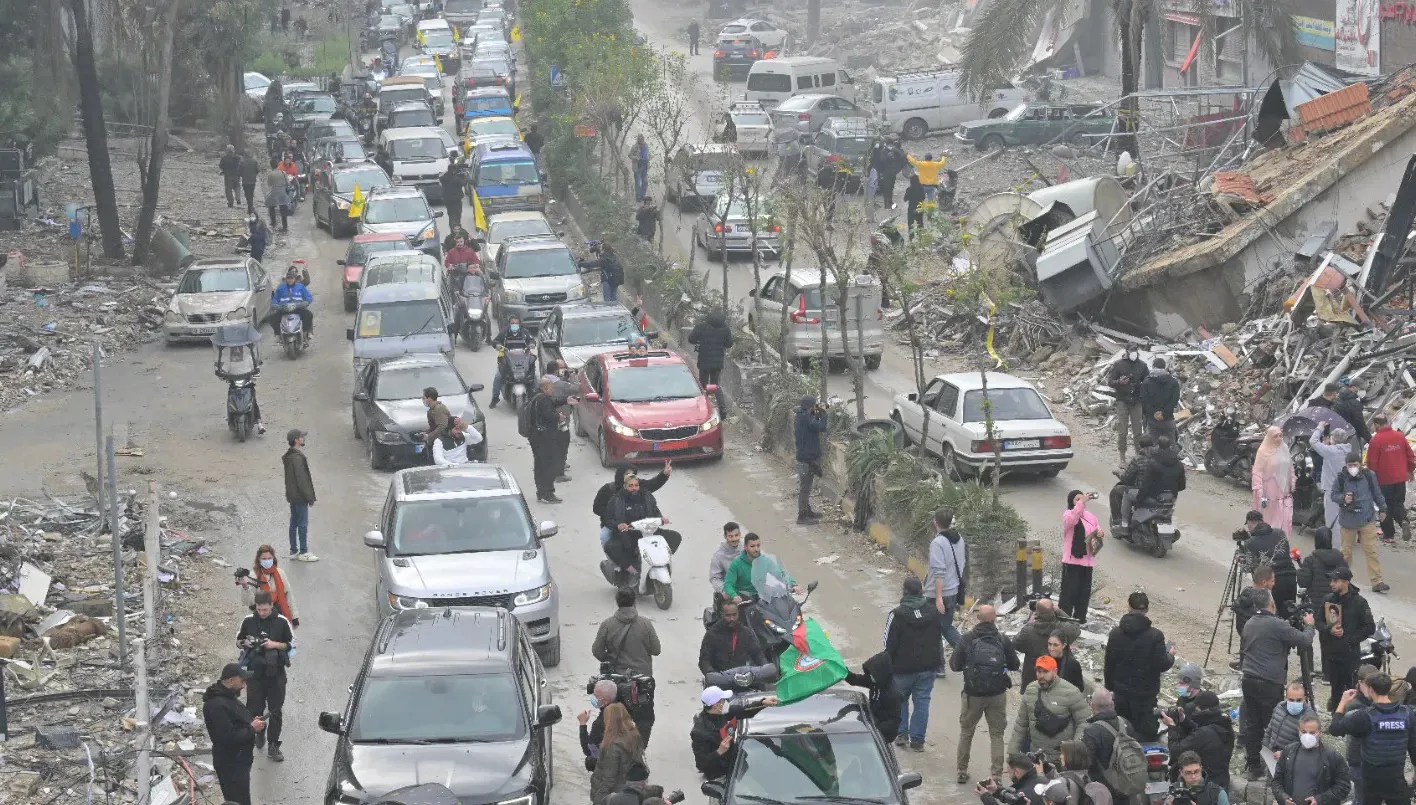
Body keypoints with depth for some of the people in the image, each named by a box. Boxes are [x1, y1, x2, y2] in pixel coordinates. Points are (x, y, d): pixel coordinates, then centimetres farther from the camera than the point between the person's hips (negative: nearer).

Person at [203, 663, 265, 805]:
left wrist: (253, 723, 4)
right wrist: (252, 729, -19)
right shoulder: (217, 705, -25)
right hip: (231, 764, -11)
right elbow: (228, 738, -29)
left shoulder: (227, 697, 9)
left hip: (239, 760, 11)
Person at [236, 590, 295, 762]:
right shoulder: (248, 621, -3)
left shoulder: (282, 622, -7)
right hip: (255, 672, 1)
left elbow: (292, 644, 1)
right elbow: (238, 640, 10)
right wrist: (245, 643, -14)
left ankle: (273, 745, 10)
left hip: (276, 672, -1)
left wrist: (275, 644, -16)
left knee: (276, 711, 2)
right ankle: (259, 734, 35)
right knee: (255, 708, 8)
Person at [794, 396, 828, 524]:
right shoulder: (805, 417, -20)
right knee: (805, 486, -5)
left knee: (805, 486, 21)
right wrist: (822, 412, -11)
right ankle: (802, 516, -1)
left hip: (804, 456, 11)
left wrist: (819, 413, 7)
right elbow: (821, 427, -23)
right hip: (808, 457, -11)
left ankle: (807, 511, 33)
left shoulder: (801, 416, 11)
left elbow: (815, 426, 17)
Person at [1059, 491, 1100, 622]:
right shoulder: (1068, 515, -7)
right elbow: (1072, 519, -31)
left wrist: (1099, 533, 0)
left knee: (1084, 591, 11)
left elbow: (1098, 530, 24)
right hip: (1072, 559, -6)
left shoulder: (1090, 516, 12)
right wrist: (1082, 502, -37)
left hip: (1087, 559, 6)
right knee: (1069, 590, -7)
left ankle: (1080, 618, 21)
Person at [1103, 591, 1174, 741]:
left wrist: (1109, 686, 17)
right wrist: (1171, 655, 6)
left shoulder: (1115, 634, -4)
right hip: (1145, 692, -4)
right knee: (1145, 730, 3)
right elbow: (1162, 665, -16)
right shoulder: (1155, 636, -18)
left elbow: (1109, 663, 3)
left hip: (1121, 691, 4)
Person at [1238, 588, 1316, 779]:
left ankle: (1253, 766, 14)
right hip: (1269, 683, -7)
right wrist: (1309, 625, 8)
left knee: (1252, 724, 11)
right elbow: (1305, 640, -10)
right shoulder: (1277, 625, -14)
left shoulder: (1249, 625, 10)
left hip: (1249, 681, 7)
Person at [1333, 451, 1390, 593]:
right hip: (1348, 520, 0)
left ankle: (1377, 581, -4)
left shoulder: (1369, 476, -5)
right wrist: (1343, 499, -18)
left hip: (1367, 519, 0)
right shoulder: (1342, 478, -8)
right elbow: (1333, 494, 2)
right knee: (1346, 551, 11)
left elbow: (1377, 493, 9)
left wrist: (1382, 509, 16)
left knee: (1371, 550, -4)